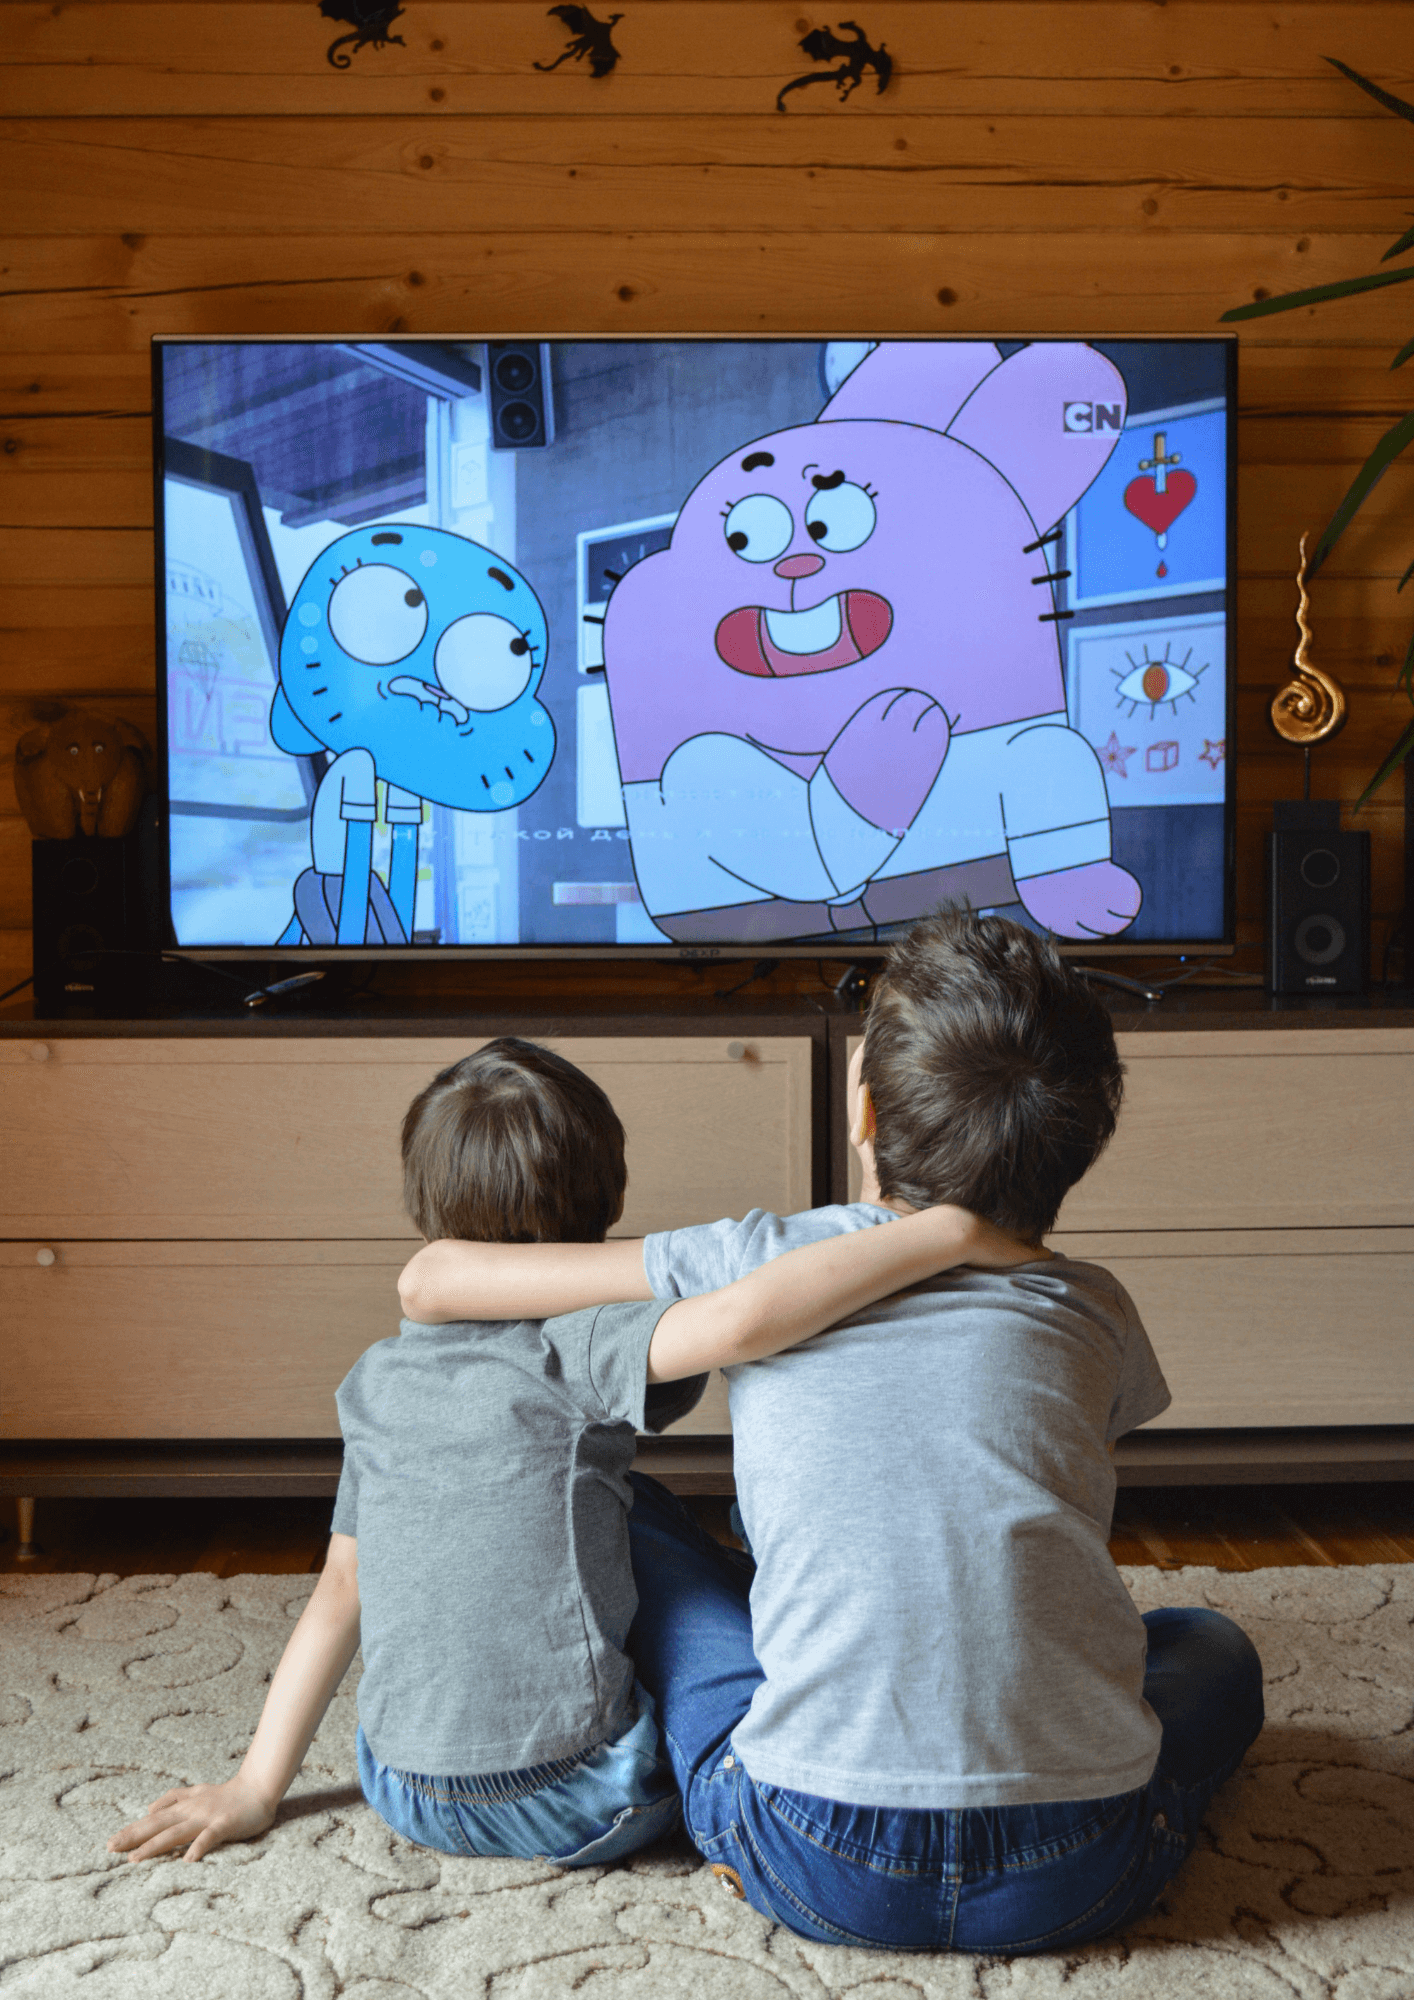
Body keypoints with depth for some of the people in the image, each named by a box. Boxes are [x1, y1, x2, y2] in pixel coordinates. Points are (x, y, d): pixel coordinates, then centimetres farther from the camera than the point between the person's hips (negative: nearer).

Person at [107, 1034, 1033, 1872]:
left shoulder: (374, 1382, 4)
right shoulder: (575, 1350, -14)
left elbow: (339, 1595, 8)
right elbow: (746, 1318, -32)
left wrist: (256, 1788, 17)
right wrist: (948, 1231, -26)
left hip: (404, 1796, 6)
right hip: (574, 1805, -5)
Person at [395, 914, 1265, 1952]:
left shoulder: (765, 1263, 1)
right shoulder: (1096, 1312, 7)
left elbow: (432, 1278, 7)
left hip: (820, 1869, -1)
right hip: (1077, 1880, 2)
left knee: (626, 1514, 20)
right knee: (1213, 1643, 33)